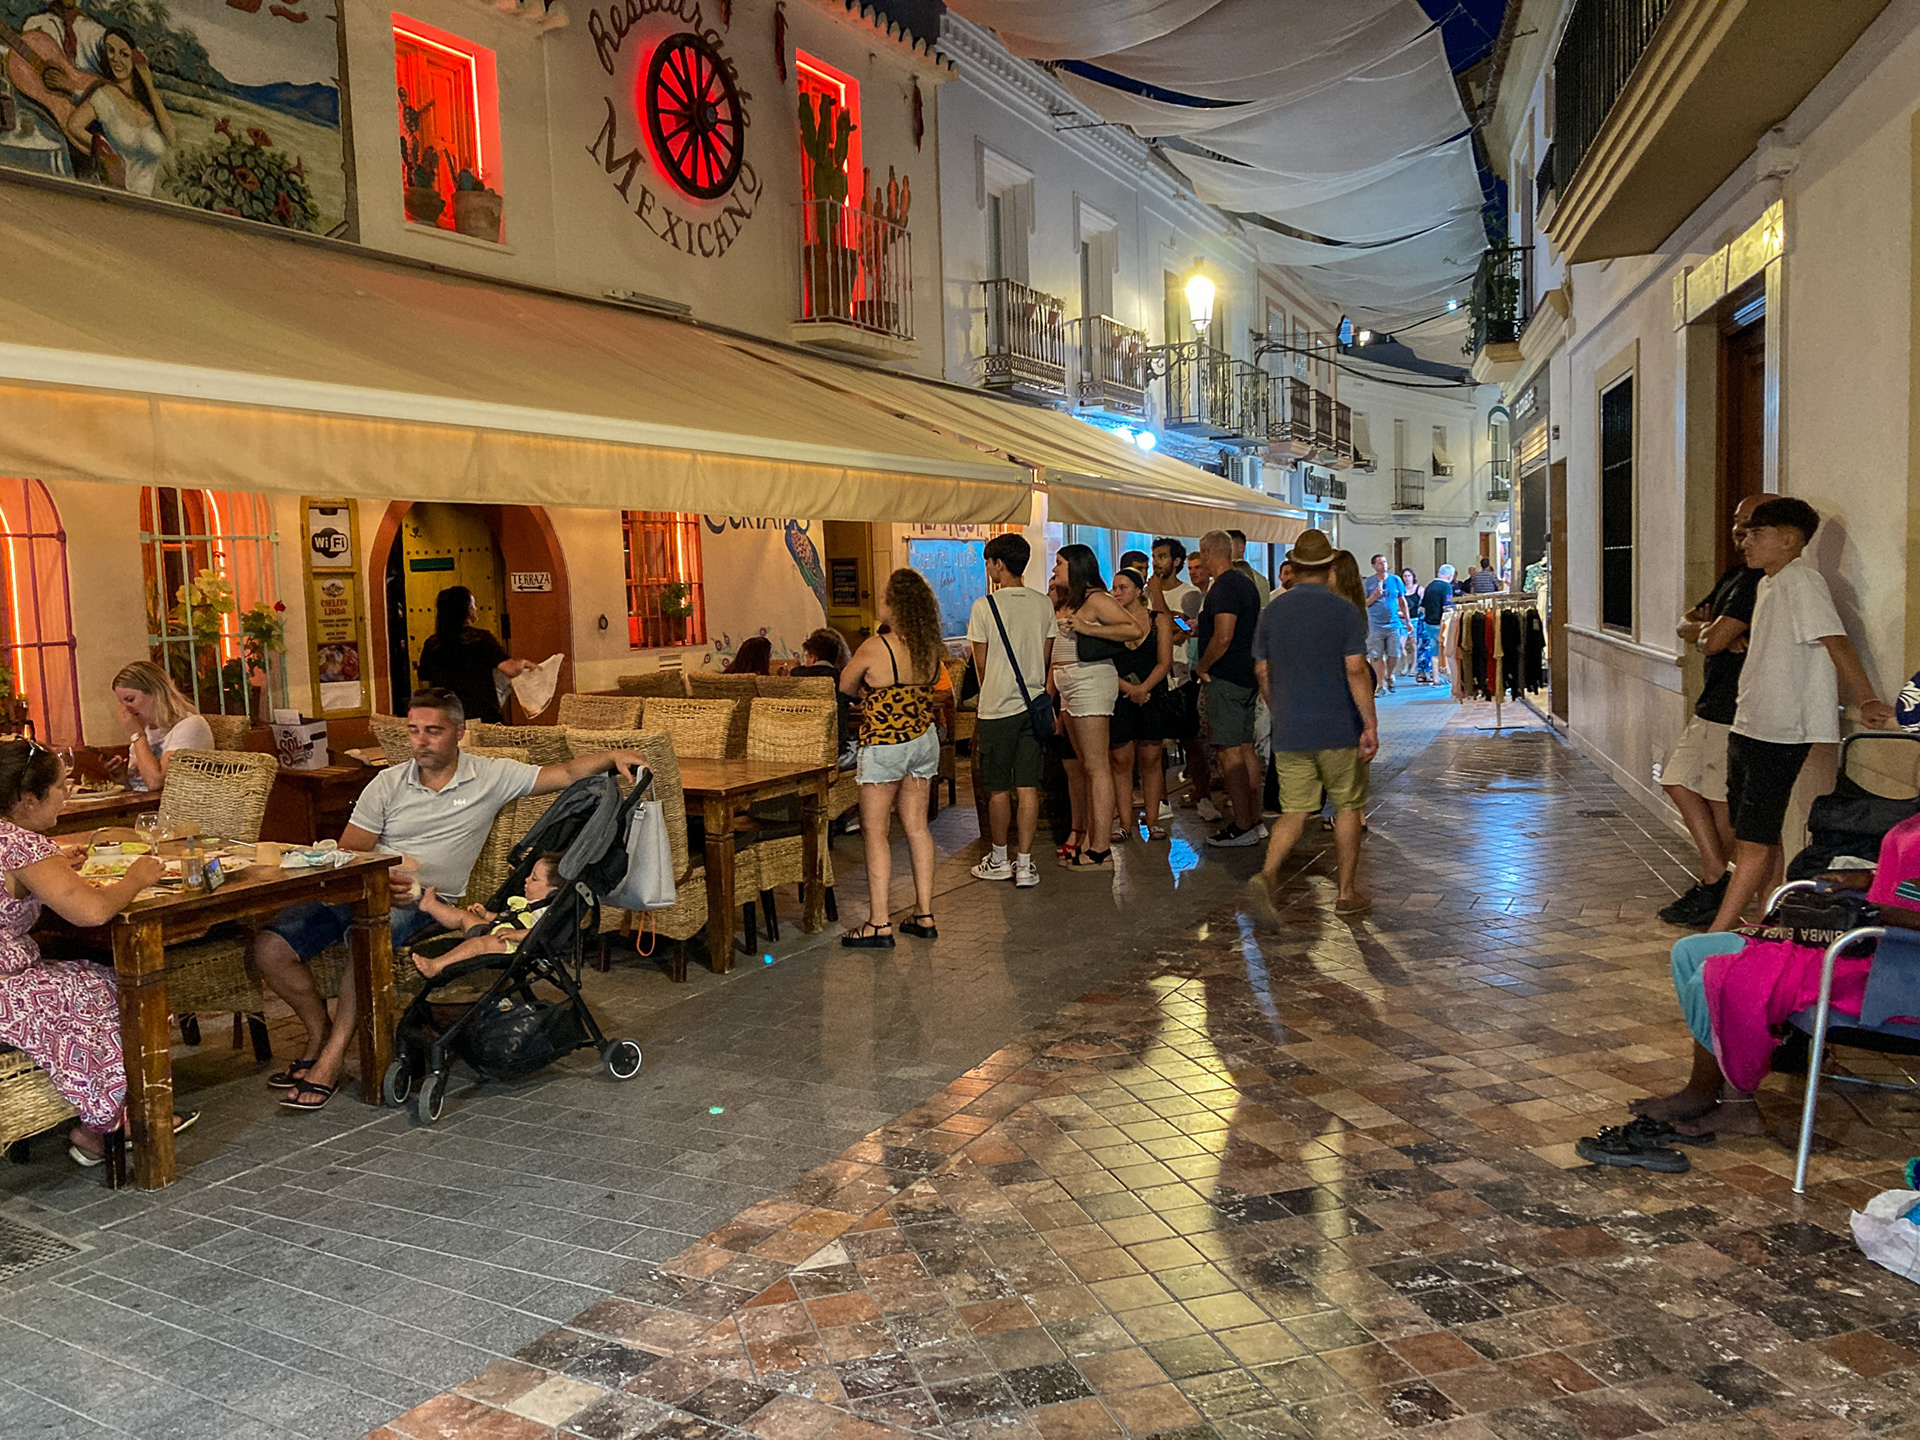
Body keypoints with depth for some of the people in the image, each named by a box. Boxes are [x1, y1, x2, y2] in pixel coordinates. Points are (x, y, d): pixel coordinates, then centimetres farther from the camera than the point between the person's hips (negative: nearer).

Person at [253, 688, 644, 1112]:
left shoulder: (491, 776, 7)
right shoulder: (388, 782, 12)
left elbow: (566, 774, 2)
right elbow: (347, 852, 8)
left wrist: (613, 756, -16)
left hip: (425, 900, -4)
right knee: (269, 946, -15)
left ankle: (331, 1060, -23)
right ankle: (320, 1031, 10)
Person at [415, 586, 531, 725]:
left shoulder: (431, 644, 5)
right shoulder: (482, 638, -7)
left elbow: (425, 686, 11)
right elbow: (511, 669, -15)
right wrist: (522, 663, 6)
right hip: (484, 717, -3)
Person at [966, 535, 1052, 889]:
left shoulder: (985, 606, -9)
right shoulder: (1044, 604, 3)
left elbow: (981, 663, -2)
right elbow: (1046, 658, 9)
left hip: (998, 707, -4)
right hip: (1034, 704, 4)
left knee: (999, 789, 8)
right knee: (1028, 787, 5)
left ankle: (999, 860, 19)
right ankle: (1024, 864, 6)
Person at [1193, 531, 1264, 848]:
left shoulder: (1223, 588, -16)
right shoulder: (1247, 584, 15)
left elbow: (1223, 637, -25)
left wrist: (1202, 667, -12)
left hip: (1225, 678, -10)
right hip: (1247, 677, 10)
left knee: (1229, 751, -7)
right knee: (1245, 747, 13)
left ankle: (1242, 827, -5)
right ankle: (1254, 821, 18)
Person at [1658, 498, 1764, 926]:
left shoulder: (1759, 581, -17)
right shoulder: (1733, 576, 15)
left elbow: (1714, 642, -23)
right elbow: (1684, 625, 12)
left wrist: (1706, 630, -1)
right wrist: (1706, 627, -9)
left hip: (1737, 710, -10)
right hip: (1713, 704, 10)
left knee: (1722, 799, -1)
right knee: (1677, 779, 12)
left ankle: (1711, 888, 11)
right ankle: (1718, 876, 20)